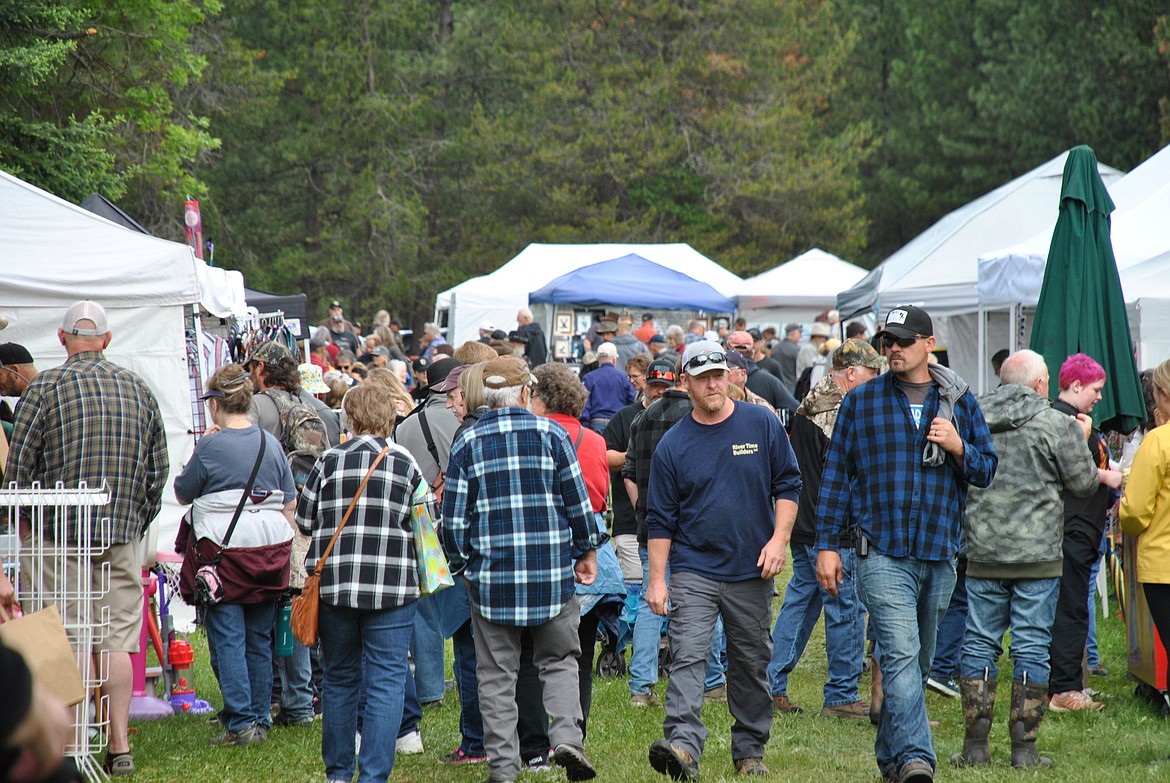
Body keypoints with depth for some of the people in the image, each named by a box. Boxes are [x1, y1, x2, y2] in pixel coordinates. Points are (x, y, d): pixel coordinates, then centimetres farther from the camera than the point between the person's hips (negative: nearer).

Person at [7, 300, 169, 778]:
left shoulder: (45, 388, -5)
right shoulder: (139, 389, 8)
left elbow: (18, 468, -4)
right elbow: (158, 470, 12)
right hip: (123, 536, 3)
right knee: (116, 642, 6)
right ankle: (120, 748, 7)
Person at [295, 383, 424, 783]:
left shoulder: (331, 460, 0)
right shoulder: (406, 463, -2)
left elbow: (304, 520, 5)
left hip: (334, 585, 2)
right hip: (391, 587, -2)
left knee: (340, 679, 15)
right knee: (386, 682, 0)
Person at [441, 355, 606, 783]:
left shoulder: (467, 443, 2)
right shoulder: (551, 434, 0)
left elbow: (454, 516, 2)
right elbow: (578, 501, 1)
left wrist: (463, 564, 14)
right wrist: (586, 552, 13)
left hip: (490, 573, 0)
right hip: (551, 571, 0)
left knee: (496, 674, 6)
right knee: (559, 660, 13)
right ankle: (566, 736, -8)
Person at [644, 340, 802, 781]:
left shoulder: (762, 425, 1)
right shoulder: (673, 444, 0)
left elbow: (788, 485, 6)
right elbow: (661, 518, 3)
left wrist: (778, 539, -7)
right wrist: (657, 580, -2)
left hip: (752, 571, 1)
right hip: (693, 570, -1)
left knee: (751, 664, 11)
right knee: (687, 658, -16)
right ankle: (683, 746, -27)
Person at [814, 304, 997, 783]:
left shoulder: (959, 402, 10)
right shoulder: (860, 401, 5)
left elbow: (986, 471, 12)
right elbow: (836, 475, 7)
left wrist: (958, 448, -9)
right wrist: (827, 544, 2)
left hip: (940, 554, 3)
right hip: (882, 552, -3)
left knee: (919, 661, 12)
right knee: (901, 655, -17)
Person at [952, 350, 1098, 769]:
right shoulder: (1056, 425, -8)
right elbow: (1083, 483, -1)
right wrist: (1081, 439, 16)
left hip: (982, 556, 3)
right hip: (1038, 558, -3)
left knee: (979, 644, 9)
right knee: (1032, 649, 3)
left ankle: (975, 744, 7)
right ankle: (1024, 748, 3)